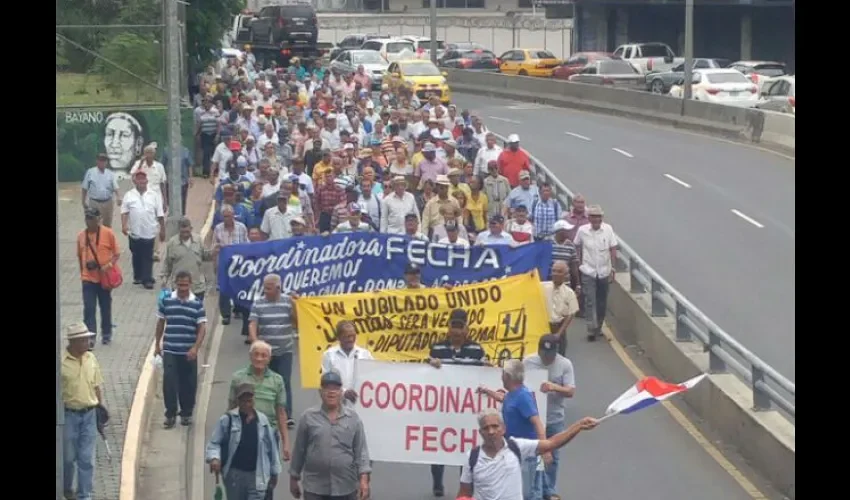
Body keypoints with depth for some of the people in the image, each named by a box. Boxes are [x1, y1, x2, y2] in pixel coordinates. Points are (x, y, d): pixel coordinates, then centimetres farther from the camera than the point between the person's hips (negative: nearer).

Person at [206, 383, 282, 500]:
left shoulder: (262, 420, 3)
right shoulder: (227, 419, -4)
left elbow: (271, 446, 10)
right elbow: (214, 443, 0)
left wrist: (274, 472, 13)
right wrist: (214, 458, -21)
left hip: (257, 475, 1)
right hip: (234, 474, -1)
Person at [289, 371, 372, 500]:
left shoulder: (353, 418, 2)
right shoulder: (308, 417, 1)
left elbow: (361, 450, -2)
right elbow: (299, 450, 7)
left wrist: (364, 479, -11)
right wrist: (294, 478, 9)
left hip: (345, 488, 1)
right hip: (315, 487, -1)